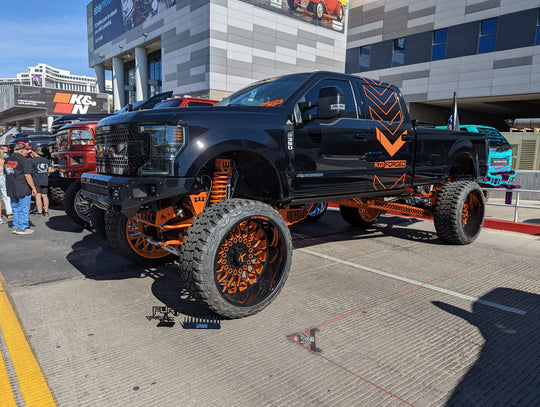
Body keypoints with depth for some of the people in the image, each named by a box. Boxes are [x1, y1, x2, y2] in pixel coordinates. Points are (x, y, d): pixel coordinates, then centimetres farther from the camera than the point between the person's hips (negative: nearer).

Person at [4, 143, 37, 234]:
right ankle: (22, 228, 3)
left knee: (15, 208, 16)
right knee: (24, 209, 0)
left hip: (11, 189, 8)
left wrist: (10, 187, 24)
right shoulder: (25, 160, -13)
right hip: (23, 189, -8)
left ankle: (15, 226, 19)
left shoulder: (8, 160, 12)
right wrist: (33, 188, -14)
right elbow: (27, 176, -18)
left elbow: (6, 174, 17)